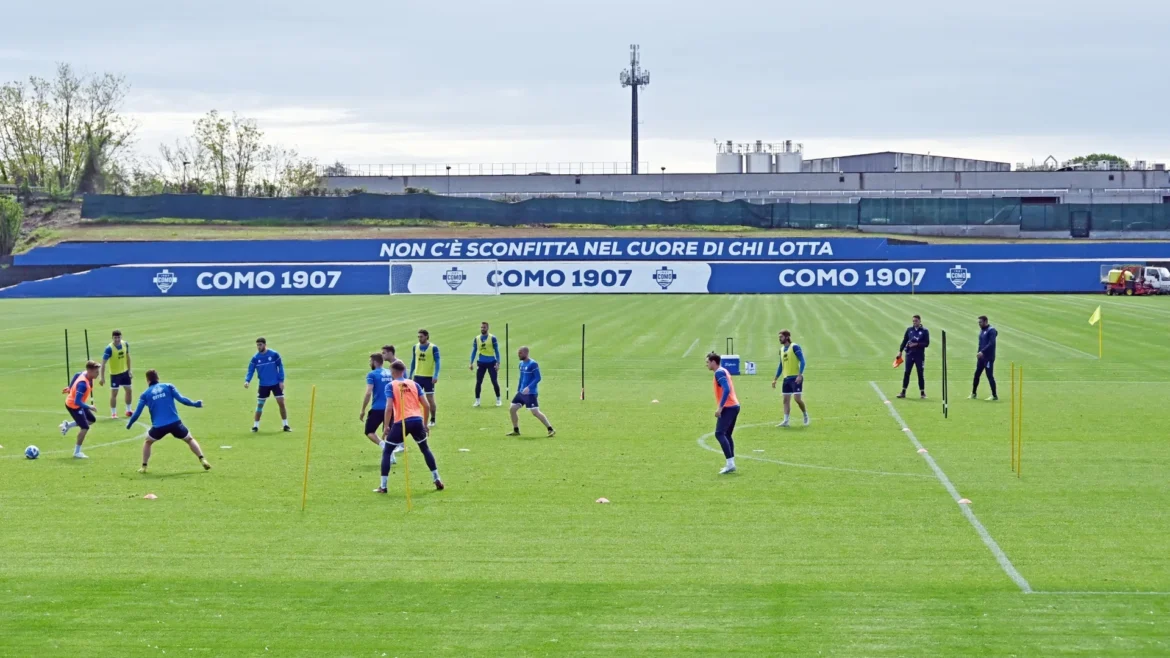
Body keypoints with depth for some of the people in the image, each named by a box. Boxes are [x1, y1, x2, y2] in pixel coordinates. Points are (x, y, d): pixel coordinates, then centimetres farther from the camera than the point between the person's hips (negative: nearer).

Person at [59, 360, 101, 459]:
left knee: (92, 419, 19)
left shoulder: (84, 373, -11)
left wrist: (70, 388, 26)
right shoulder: (83, 384, -37)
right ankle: (77, 452, 0)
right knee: (85, 428, -12)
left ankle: (68, 425, 27)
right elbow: (77, 402, -36)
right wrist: (90, 407, -30)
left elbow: (76, 375, 12)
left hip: (78, 404, 9)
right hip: (73, 406, -9)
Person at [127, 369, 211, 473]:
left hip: (158, 426, 0)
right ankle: (202, 460, 4)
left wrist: (129, 424, 24)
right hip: (175, 423, 0)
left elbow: (137, 413, 7)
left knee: (147, 442, 27)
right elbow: (181, 399, -1)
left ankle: (144, 467, 21)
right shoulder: (168, 387, 7)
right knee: (190, 439, 19)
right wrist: (195, 404, 13)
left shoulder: (145, 394, 7)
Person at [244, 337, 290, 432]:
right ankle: (255, 426, 11)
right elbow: (251, 371, -4)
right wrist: (247, 380, -22)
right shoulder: (255, 358, -4)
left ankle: (286, 425, 6)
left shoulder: (274, 354, -8)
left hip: (276, 384, -1)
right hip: (263, 385, 1)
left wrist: (281, 381, -7)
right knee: (259, 405, 1)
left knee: (281, 403, -4)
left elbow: (280, 367, -2)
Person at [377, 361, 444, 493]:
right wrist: (425, 423, 21)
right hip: (417, 420, 4)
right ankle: (437, 481, 23)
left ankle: (383, 486, 5)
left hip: (401, 422, -3)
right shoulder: (414, 384, 14)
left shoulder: (390, 386, 3)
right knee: (425, 449, 25)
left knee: (386, 451, 11)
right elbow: (426, 406, 9)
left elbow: (389, 407, -9)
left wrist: (386, 426, -3)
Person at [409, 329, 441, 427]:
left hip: (429, 377, -4)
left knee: (430, 398, 2)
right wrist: (410, 376, 13)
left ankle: (432, 420, 13)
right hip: (417, 376, 4)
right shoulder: (415, 347, 6)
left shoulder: (433, 348, -8)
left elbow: (437, 362, -9)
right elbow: (413, 362, 14)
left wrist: (435, 376, -18)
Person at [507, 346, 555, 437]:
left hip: (531, 393, -9)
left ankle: (550, 429, -3)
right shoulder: (521, 364, 11)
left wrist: (529, 387, -28)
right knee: (512, 409, 5)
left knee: (535, 412, -11)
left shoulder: (533, 364, -14)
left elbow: (538, 378, -19)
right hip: (521, 392, 9)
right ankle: (516, 431, 17)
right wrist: (518, 389, 22)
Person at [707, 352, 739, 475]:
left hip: (728, 407, -10)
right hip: (734, 406, 10)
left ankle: (730, 463, -20)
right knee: (727, 435, 14)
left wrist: (720, 407, -25)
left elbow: (726, 390, -24)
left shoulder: (719, 373, -11)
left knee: (719, 434, -13)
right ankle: (731, 464, 11)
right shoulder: (723, 371, 18)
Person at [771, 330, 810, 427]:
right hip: (786, 378, 7)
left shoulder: (794, 347, -9)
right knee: (786, 399, 2)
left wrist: (800, 375, -23)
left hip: (796, 378, -7)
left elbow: (802, 361, -13)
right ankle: (786, 421, 2)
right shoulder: (782, 349, 14)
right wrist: (775, 379, 19)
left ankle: (806, 416, 11)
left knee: (797, 398, -11)